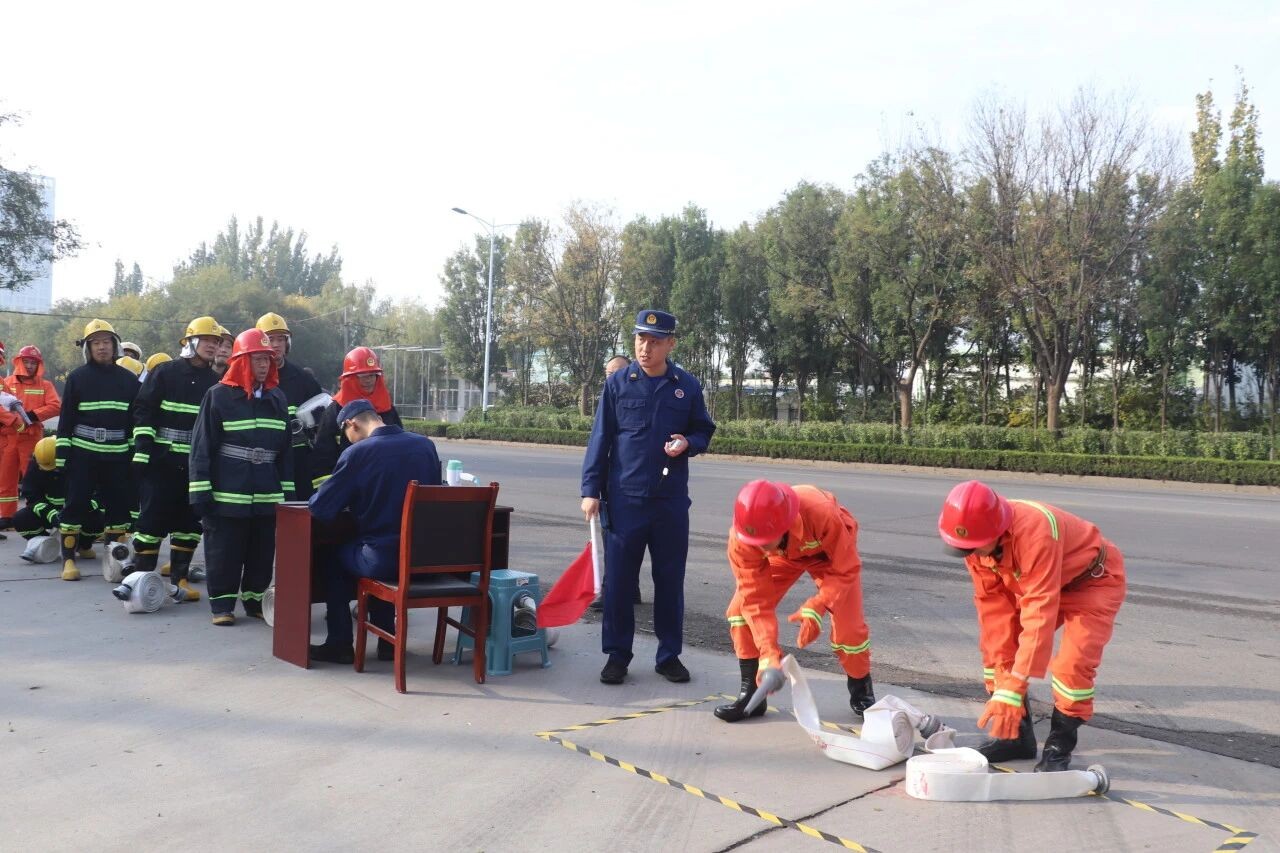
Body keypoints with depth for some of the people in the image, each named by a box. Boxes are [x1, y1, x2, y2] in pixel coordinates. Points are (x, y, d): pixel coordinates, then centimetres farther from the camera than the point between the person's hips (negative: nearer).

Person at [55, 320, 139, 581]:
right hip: (83, 454, -2)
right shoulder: (77, 378, 1)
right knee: (76, 504, -1)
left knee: (118, 505, 6)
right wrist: (62, 455, -4)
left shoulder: (129, 380, 7)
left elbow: (137, 419, 11)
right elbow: (66, 420, 1)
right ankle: (68, 559, 7)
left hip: (118, 456, 2)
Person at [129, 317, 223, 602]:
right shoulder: (164, 372, -2)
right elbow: (143, 411, -4)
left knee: (190, 521, 7)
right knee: (153, 517, -4)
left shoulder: (215, 382, 10)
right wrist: (142, 452, -11)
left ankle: (179, 577, 15)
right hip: (161, 461, -4)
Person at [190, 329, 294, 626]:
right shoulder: (219, 395, -5)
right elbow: (202, 446, -6)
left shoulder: (277, 398, 10)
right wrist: (201, 491, -10)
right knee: (224, 553, 4)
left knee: (262, 553, 11)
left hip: (268, 496, 4)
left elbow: (285, 449, 14)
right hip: (227, 495, -4)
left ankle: (255, 601, 25)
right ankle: (222, 604, 15)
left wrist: (287, 490, 11)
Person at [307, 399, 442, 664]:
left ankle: (339, 645, 28)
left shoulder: (357, 453, -10)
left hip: (385, 561, -5)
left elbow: (321, 508, -7)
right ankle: (386, 641, 37)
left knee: (335, 557, 25)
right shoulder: (426, 445, 4)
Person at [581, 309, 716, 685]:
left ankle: (670, 655, 20)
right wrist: (591, 490, -3)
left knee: (670, 580, 8)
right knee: (618, 581, 3)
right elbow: (600, 438, 1)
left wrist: (688, 443, -10)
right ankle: (617, 655, 15)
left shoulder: (687, 386, 3)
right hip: (624, 498, -1)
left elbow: (703, 432, 13)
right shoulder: (618, 383, 0)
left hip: (671, 500, 1)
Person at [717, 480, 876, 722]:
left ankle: (861, 691, 16)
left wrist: (816, 608, -44)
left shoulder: (823, 515, -46)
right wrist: (768, 653, -37)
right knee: (740, 608, -14)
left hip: (831, 551, -2)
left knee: (848, 622, -14)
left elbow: (844, 570, -31)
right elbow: (755, 598, -30)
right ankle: (750, 694, 1)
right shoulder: (740, 540, -37)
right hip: (783, 554, 2)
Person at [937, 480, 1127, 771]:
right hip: (1032, 583, 7)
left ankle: (1059, 748, -1)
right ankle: (1016, 734, 12)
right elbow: (992, 604, -16)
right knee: (995, 645, -3)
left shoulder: (1034, 532, -43)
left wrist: (1013, 687, -44)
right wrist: (1001, 674, -19)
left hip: (1093, 581, -6)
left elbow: (1039, 614, -44)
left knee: (1073, 663, -21)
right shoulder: (974, 539, -21)